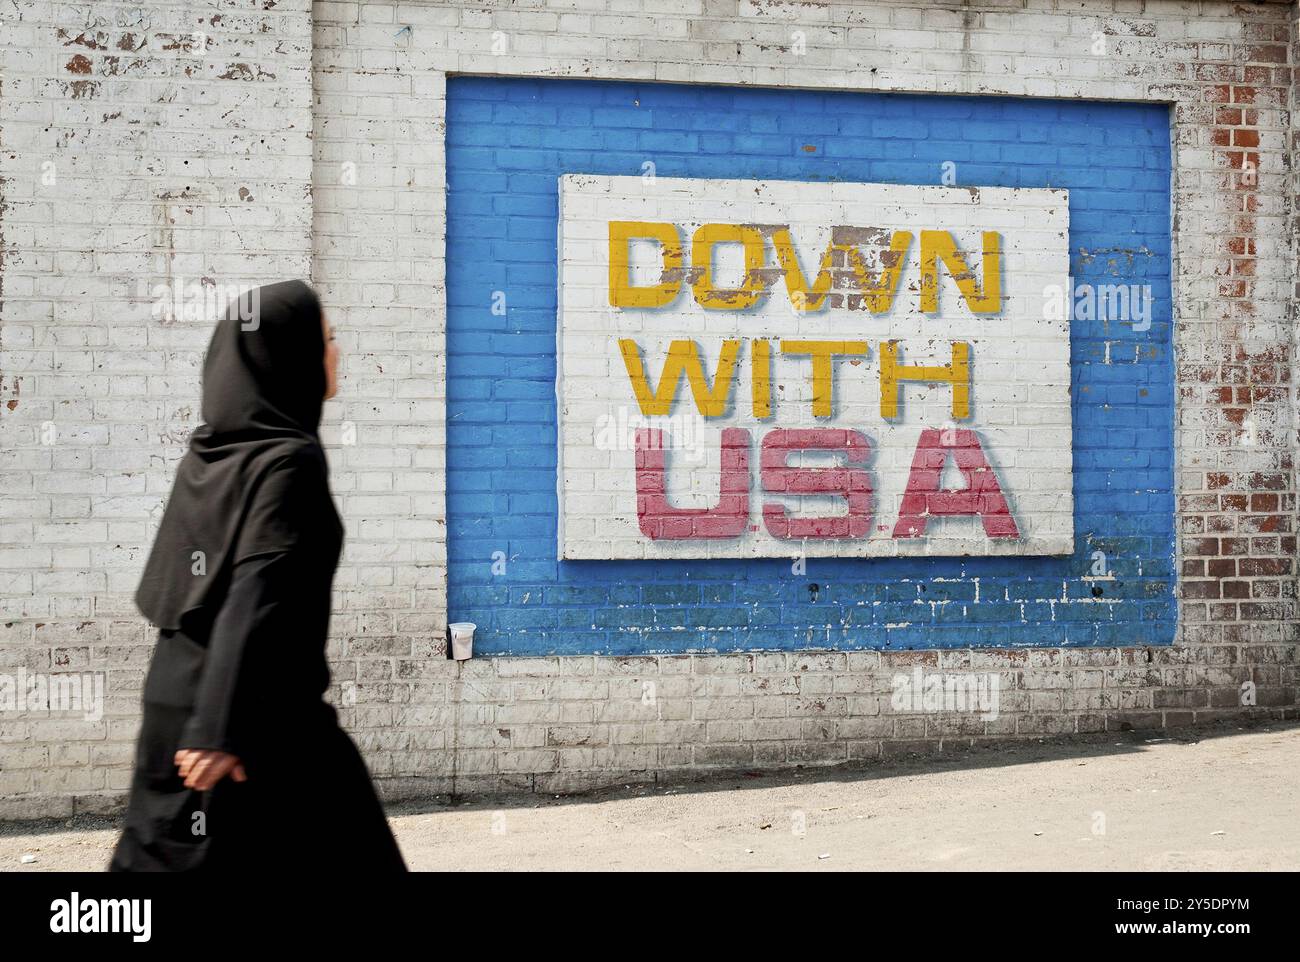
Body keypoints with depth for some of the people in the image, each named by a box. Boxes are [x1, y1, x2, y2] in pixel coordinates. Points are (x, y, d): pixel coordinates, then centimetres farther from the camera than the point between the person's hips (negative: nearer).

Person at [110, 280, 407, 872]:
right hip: (261, 710, -8)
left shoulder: (206, 454, 7)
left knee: (160, 855, 13)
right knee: (345, 850, 8)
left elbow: (159, 589, 14)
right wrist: (224, 729, -26)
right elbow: (255, 598, -23)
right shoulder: (290, 460, -16)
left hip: (179, 694, 8)